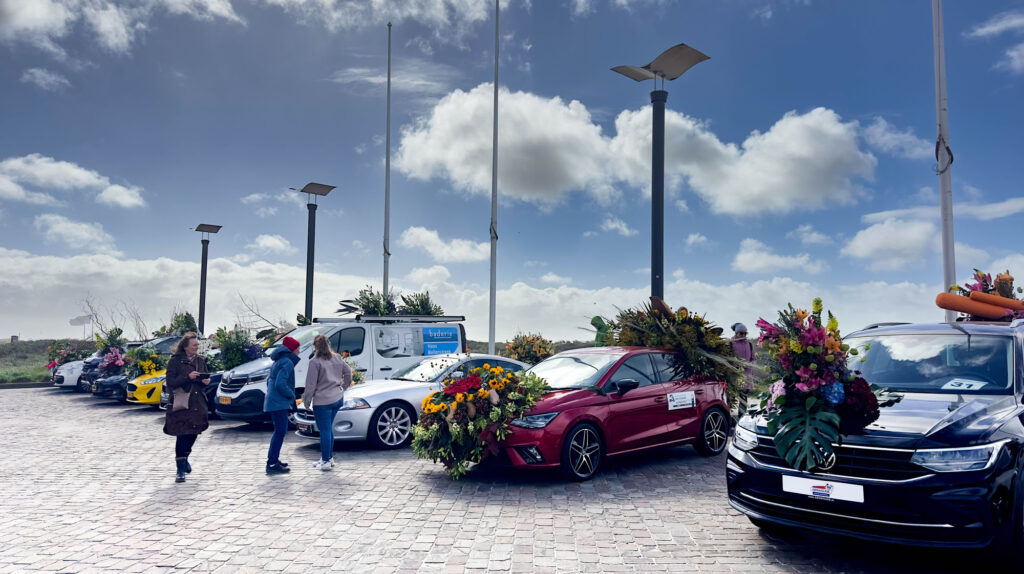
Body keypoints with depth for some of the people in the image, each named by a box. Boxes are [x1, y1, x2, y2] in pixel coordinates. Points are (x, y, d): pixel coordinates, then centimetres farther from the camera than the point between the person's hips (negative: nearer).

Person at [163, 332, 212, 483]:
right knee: (182, 435, -7)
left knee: (193, 434, 13)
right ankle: (181, 470, -2)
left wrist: (206, 381, -4)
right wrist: (188, 377, -20)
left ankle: (185, 458, 38)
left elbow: (206, 377, 19)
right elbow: (170, 382, -9)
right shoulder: (175, 361, -5)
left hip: (197, 403, 5)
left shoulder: (200, 360, 11)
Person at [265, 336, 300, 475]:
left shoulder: (278, 361, 18)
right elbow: (280, 384, -23)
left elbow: (270, 380, 24)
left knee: (279, 431, 17)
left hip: (272, 401, 10)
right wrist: (291, 396, -11)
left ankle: (273, 460, 23)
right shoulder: (287, 362, -14)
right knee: (280, 432, -9)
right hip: (279, 403, -10)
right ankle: (272, 464, -8)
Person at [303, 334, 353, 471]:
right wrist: (343, 387, 26)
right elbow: (348, 372, 15)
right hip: (338, 399, 7)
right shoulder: (337, 358, 6)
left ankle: (326, 461, 6)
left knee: (325, 430, 0)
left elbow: (311, 384, -11)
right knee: (328, 429, 17)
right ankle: (329, 457, 24)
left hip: (322, 401, -7)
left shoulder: (315, 362, -13)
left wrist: (307, 401, -2)